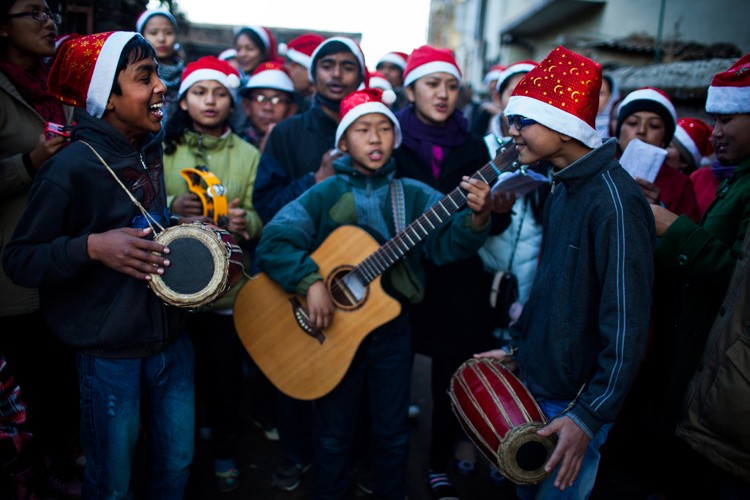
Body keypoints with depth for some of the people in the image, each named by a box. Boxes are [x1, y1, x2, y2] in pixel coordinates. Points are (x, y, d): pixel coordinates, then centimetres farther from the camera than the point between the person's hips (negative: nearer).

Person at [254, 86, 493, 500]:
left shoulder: (412, 195, 0)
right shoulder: (323, 196, -7)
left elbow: (445, 242, -12)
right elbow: (274, 243, -16)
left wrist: (476, 217, -32)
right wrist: (312, 282, -31)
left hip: (390, 325, 2)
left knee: (393, 432, 18)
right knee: (333, 434, 16)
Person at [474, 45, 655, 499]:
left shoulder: (614, 199, -23)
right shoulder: (563, 187, 6)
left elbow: (628, 322, -23)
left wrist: (590, 416, -21)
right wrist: (517, 346, 14)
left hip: (576, 398, -8)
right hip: (534, 381, 8)